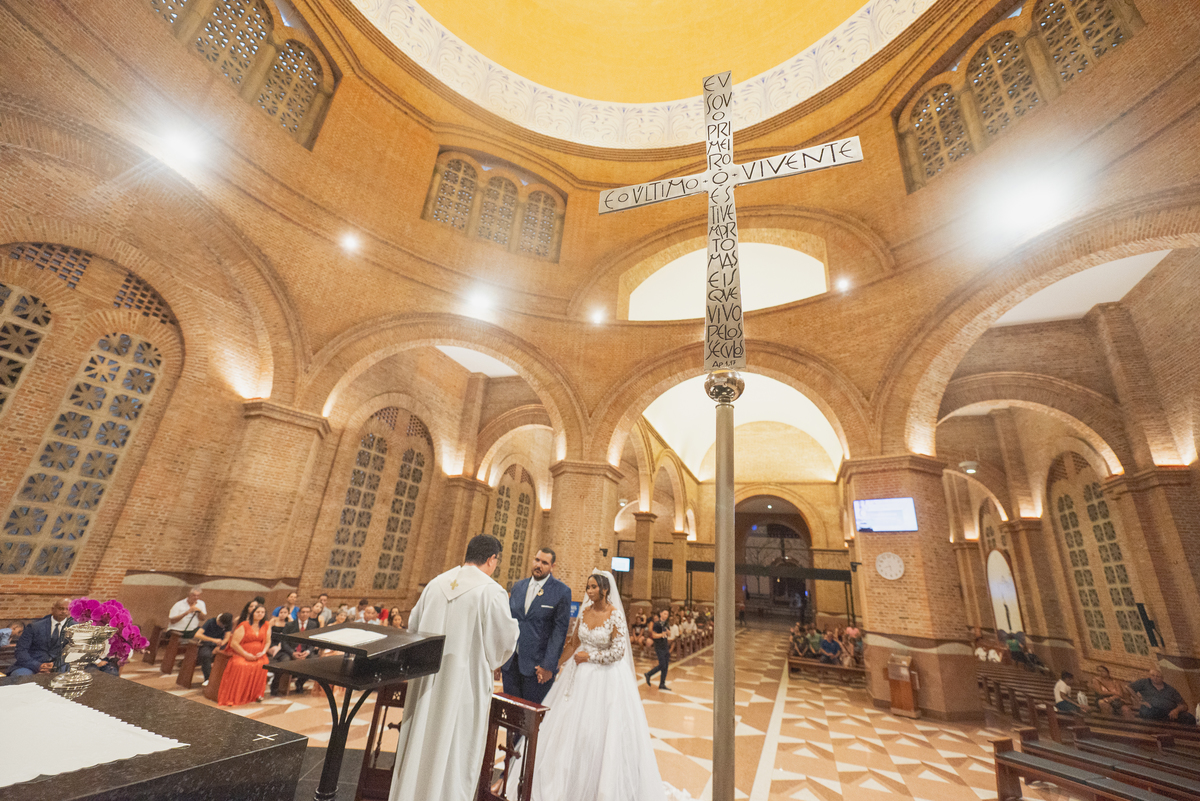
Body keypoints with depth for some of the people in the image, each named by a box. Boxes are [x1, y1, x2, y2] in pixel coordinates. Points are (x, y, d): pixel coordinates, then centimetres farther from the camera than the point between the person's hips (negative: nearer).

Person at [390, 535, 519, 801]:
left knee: (420, 742, 21)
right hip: (466, 681, -5)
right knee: (455, 749, 10)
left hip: (427, 679, 6)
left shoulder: (435, 584, 0)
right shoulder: (492, 592, -18)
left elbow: (413, 625, 11)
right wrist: (514, 626, 9)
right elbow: (505, 638, -13)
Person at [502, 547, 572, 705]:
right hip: (510, 661, 5)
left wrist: (549, 666, -13)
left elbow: (560, 630, -10)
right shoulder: (518, 586, 7)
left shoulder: (562, 591, -8)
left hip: (537, 663, -4)